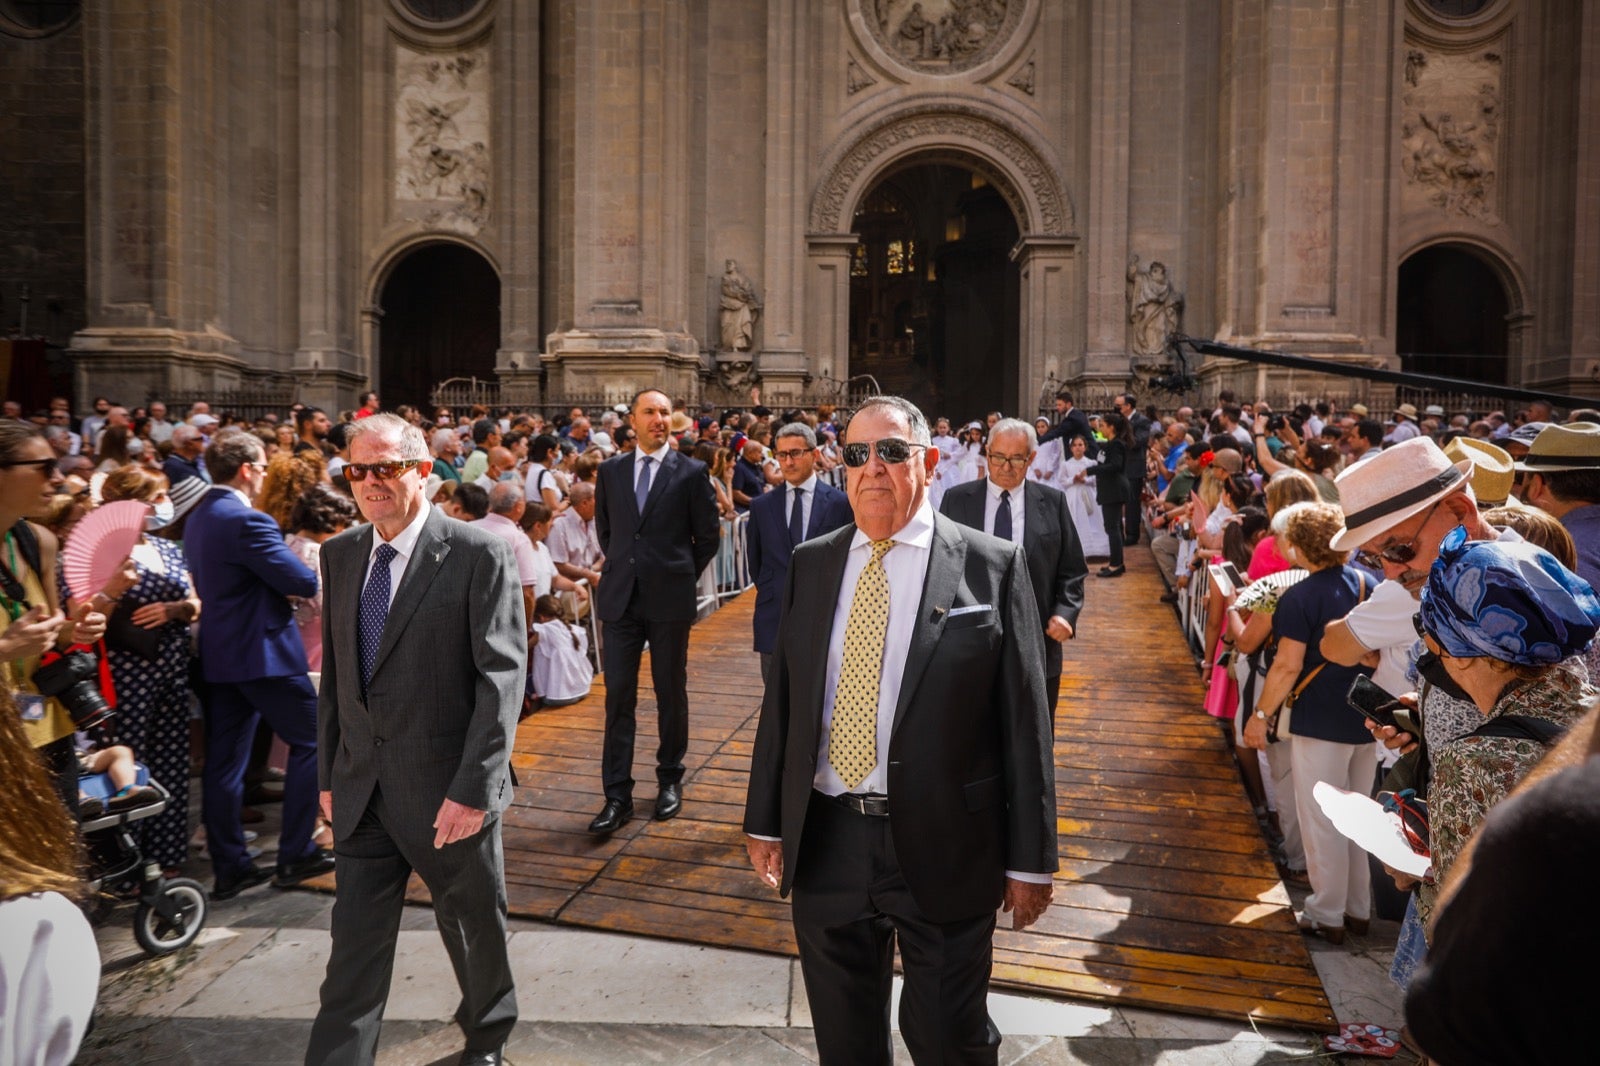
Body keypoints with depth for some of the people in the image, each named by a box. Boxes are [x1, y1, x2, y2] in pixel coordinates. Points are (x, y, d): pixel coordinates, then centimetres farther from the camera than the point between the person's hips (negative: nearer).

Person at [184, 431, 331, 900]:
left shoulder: (198, 518, 11)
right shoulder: (247, 520, -19)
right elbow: (304, 582, -22)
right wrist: (311, 577, 1)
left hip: (219, 654, 9)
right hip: (263, 652, -9)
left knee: (224, 760, 10)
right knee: (311, 742, 4)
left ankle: (230, 867, 18)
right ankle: (295, 855, 8)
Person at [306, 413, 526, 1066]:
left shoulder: (480, 555, -13)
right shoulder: (339, 555, 6)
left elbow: (502, 676, -16)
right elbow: (334, 674, 11)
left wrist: (473, 788, -20)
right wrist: (328, 775, 9)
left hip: (450, 790, -3)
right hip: (362, 790, 4)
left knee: (475, 928, 17)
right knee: (355, 947, 10)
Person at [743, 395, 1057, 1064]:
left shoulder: (992, 566, -6)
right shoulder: (810, 563, 5)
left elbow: (1024, 721, -6)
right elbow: (781, 700, 8)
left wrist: (1030, 859, -5)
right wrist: (765, 820, 9)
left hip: (944, 851, -3)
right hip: (825, 846, 4)